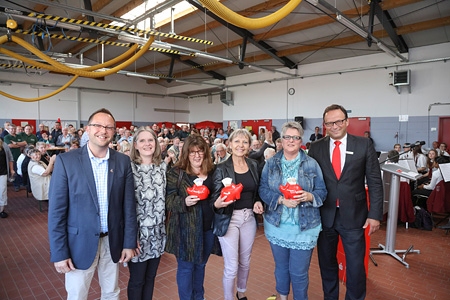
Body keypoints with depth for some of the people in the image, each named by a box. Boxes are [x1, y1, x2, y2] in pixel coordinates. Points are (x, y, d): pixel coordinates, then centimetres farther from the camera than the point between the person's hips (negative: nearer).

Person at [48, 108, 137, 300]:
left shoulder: (123, 162, -4)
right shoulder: (66, 160, -11)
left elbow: (129, 205, -1)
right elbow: (56, 210, -10)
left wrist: (129, 242, -1)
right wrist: (59, 252, -10)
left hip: (113, 242, 2)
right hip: (79, 243, -2)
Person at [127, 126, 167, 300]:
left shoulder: (163, 166, 3)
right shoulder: (129, 168, -12)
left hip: (158, 233, 4)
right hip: (138, 232, -4)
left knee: (150, 278, 19)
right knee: (137, 280, 12)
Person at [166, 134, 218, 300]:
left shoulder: (212, 171, 4)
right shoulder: (176, 173, -9)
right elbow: (168, 201, -11)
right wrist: (184, 202, -28)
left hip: (208, 227, 5)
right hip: (186, 229, -4)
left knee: (200, 265, 22)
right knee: (186, 267, 10)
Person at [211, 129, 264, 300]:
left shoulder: (254, 165, 1)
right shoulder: (222, 168, -13)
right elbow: (214, 199, -11)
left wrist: (258, 202, -6)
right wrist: (218, 204, -32)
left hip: (249, 218, 5)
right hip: (228, 219, -4)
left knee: (245, 262, 21)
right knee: (231, 267, 2)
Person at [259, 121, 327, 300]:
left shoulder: (311, 164, -3)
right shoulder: (271, 164, 0)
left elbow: (322, 191, -2)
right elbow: (263, 190, -3)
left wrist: (309, 196, -23)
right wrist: (281, 199, -20)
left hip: (304, 227, -2)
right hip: (277, 225, 2)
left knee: (299, 272, 7)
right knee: (281, 266, 20)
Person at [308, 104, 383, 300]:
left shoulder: (364, 145, -4)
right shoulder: (316, 148, -2)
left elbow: (375, 182, -2)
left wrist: (375, 214, -5)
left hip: (353, 215, -1)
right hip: (324, 216, 2)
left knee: (356, 265, 11)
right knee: (326, 262, 18)